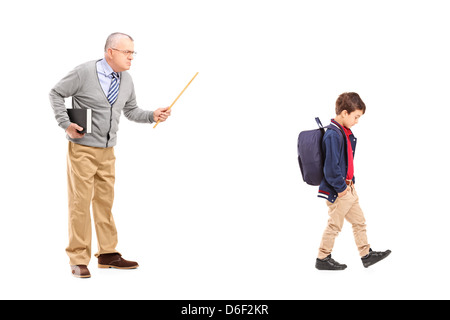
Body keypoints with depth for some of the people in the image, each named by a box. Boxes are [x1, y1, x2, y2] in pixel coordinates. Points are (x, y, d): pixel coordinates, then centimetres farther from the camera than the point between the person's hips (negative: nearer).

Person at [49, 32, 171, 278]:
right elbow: (56, 94, -5)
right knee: (80, 200, -3)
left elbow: (131, 111, 16)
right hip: (82, 148, -6)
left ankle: (108, 254, 21)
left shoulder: (126, 80, 5)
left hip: (107, 150, 6)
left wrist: (152, 116, -2)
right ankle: (78, 259, 5)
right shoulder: (84, 73, -13)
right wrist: (66, 124, -14)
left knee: (105, 200, 12)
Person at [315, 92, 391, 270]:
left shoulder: (345, 132, 9)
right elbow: (331, 167, -26)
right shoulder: (333, 135, -23)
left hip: (348, 187, 10)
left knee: (359, 221, 16)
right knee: (334, 225, 3)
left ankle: (366, 255, 26)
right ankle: (323, 259, 17)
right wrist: (341, 188, -18)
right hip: (337, 190, -10)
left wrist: (351, 181, 14)